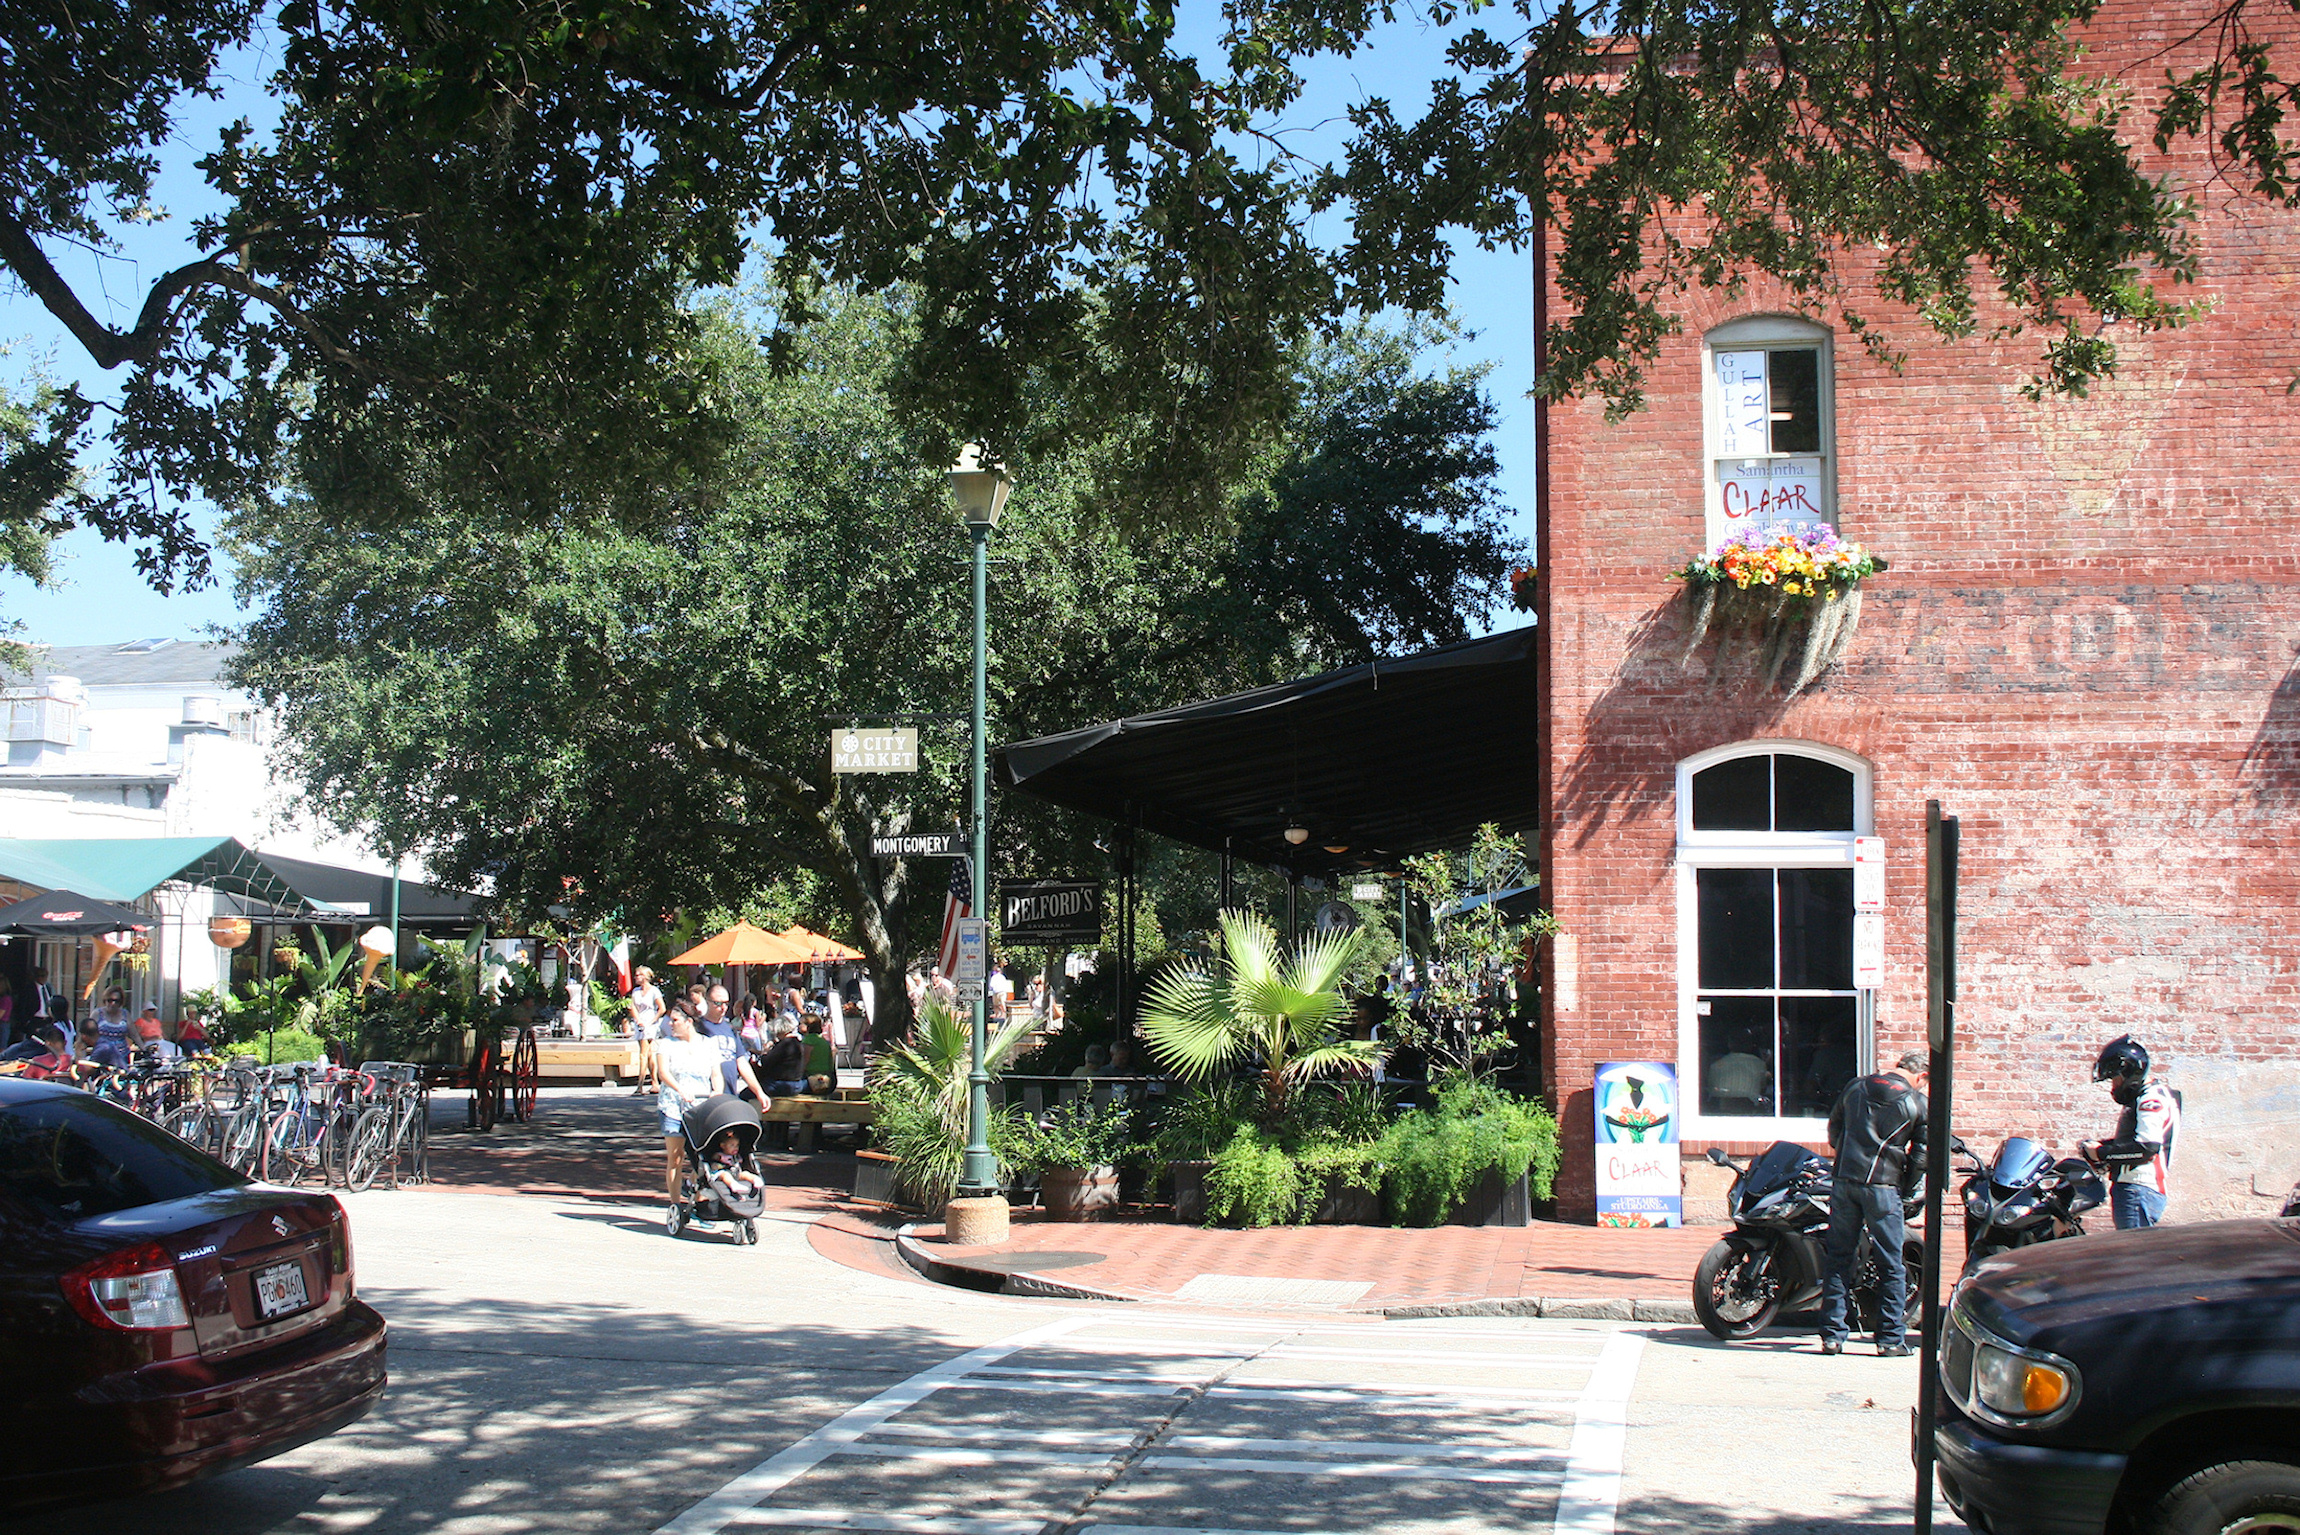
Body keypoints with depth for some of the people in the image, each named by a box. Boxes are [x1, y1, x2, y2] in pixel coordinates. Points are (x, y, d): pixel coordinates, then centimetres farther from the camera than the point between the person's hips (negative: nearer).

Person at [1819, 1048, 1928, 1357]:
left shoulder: (1856, 1087, 11)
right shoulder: (1918, 1102, 0)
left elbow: (1834, 1128, 20)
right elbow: (1921, 1154, -1)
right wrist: (1905, 1187, 11)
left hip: (1844, 1181, 4)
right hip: (1883, 1187, -3)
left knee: (1838, 1259, 8)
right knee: (1891, 1265, 5)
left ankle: (1831, 1335, 7)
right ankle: (1890, 1339, 6)